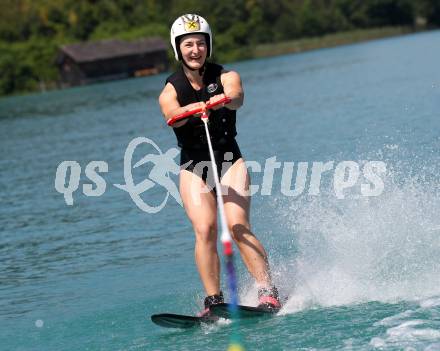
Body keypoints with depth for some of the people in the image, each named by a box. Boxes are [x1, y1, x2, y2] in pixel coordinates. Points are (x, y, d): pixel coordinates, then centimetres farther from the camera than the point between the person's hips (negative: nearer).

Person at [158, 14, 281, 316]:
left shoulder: (226, 76, 0)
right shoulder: (171, 90, 2)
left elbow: (237, 98, -24)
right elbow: (172, 114, -22)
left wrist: (223, 99, -48)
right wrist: (192, 109, -45)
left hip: (229, 159, -1)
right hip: (193, 167, 1)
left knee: (238, 226, -19)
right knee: (205, 230, -17)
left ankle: (269, 292, -20)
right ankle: (214, 300, -16)